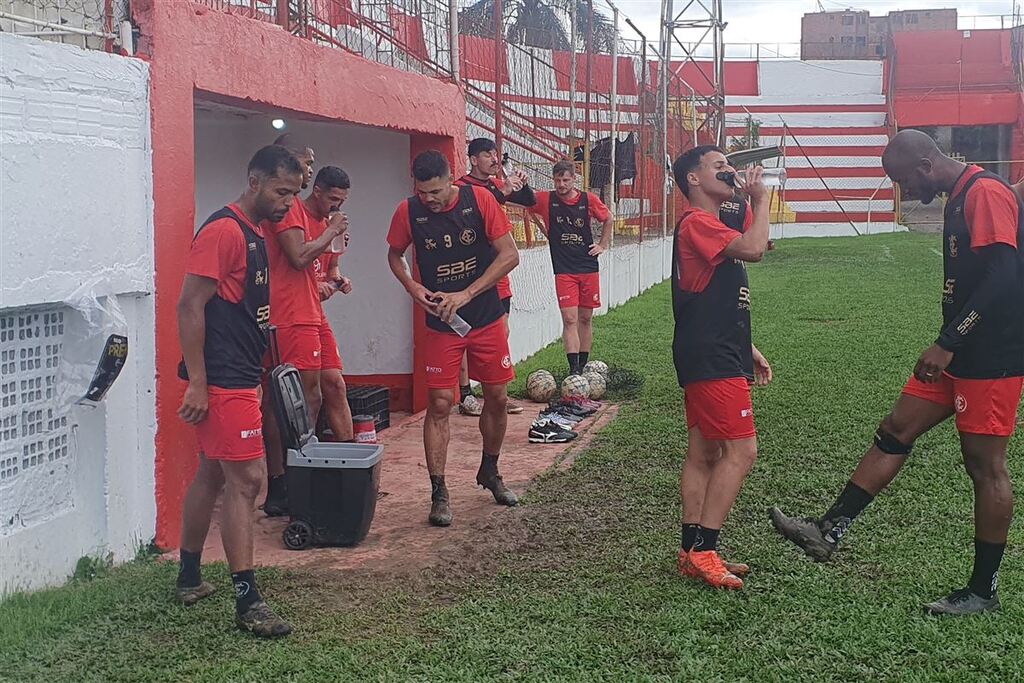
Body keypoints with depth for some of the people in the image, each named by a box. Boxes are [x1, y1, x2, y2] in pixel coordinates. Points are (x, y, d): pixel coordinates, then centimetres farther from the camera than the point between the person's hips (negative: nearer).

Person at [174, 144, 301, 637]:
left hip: (239, 378, 10)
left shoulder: (254, 234, 16)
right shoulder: (223, 230, -14)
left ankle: (189, 579, 28)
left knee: (213, 475, 16)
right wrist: (197, 384, -21)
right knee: (246, 480, -9)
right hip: (223, 382, -10)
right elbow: (190, 306, -19)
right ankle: (248, 602, -5)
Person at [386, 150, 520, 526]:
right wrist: (412, 286, -11)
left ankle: (489, 471, 32)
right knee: (439, 404, -5)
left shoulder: (479, 200, -12)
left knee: (497, 397, 9)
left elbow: (509, 255, -12)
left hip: (487, 319, 1)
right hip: (440, 325, -1)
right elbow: (395, 255, 9)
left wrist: (466, 294, -18)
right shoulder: (408, 212, -9)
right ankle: (438, 492, 4)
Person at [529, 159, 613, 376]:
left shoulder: (588, 200, 1)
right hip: (564, 270, -2)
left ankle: (584, 364, 19)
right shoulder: (546, 200, -3)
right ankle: (573, 368, -13)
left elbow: (608, 220, 17)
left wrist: (603, 245, 12)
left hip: (588, 267, 2)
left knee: (586, 318, 9)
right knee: (569, 319, -10)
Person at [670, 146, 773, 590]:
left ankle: (692, 552, 13)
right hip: (711, 360, -11)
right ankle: (703, 549, -9)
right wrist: (760, 198, -13)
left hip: (715, 357, 11)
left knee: (703, 454, 10)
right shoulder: (697, 223, -12)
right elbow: (753, 248, -28)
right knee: (741, 450, -12)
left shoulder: (711, 225, 21)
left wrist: (747, 349, 24)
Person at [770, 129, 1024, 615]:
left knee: (985, 463, -2)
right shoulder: (959, 199, 15)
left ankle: (983, 591, 8)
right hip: (958, 353, 10)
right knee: (896, 432, 7)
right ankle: (829, 532, 10)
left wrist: (948, 344, -23)